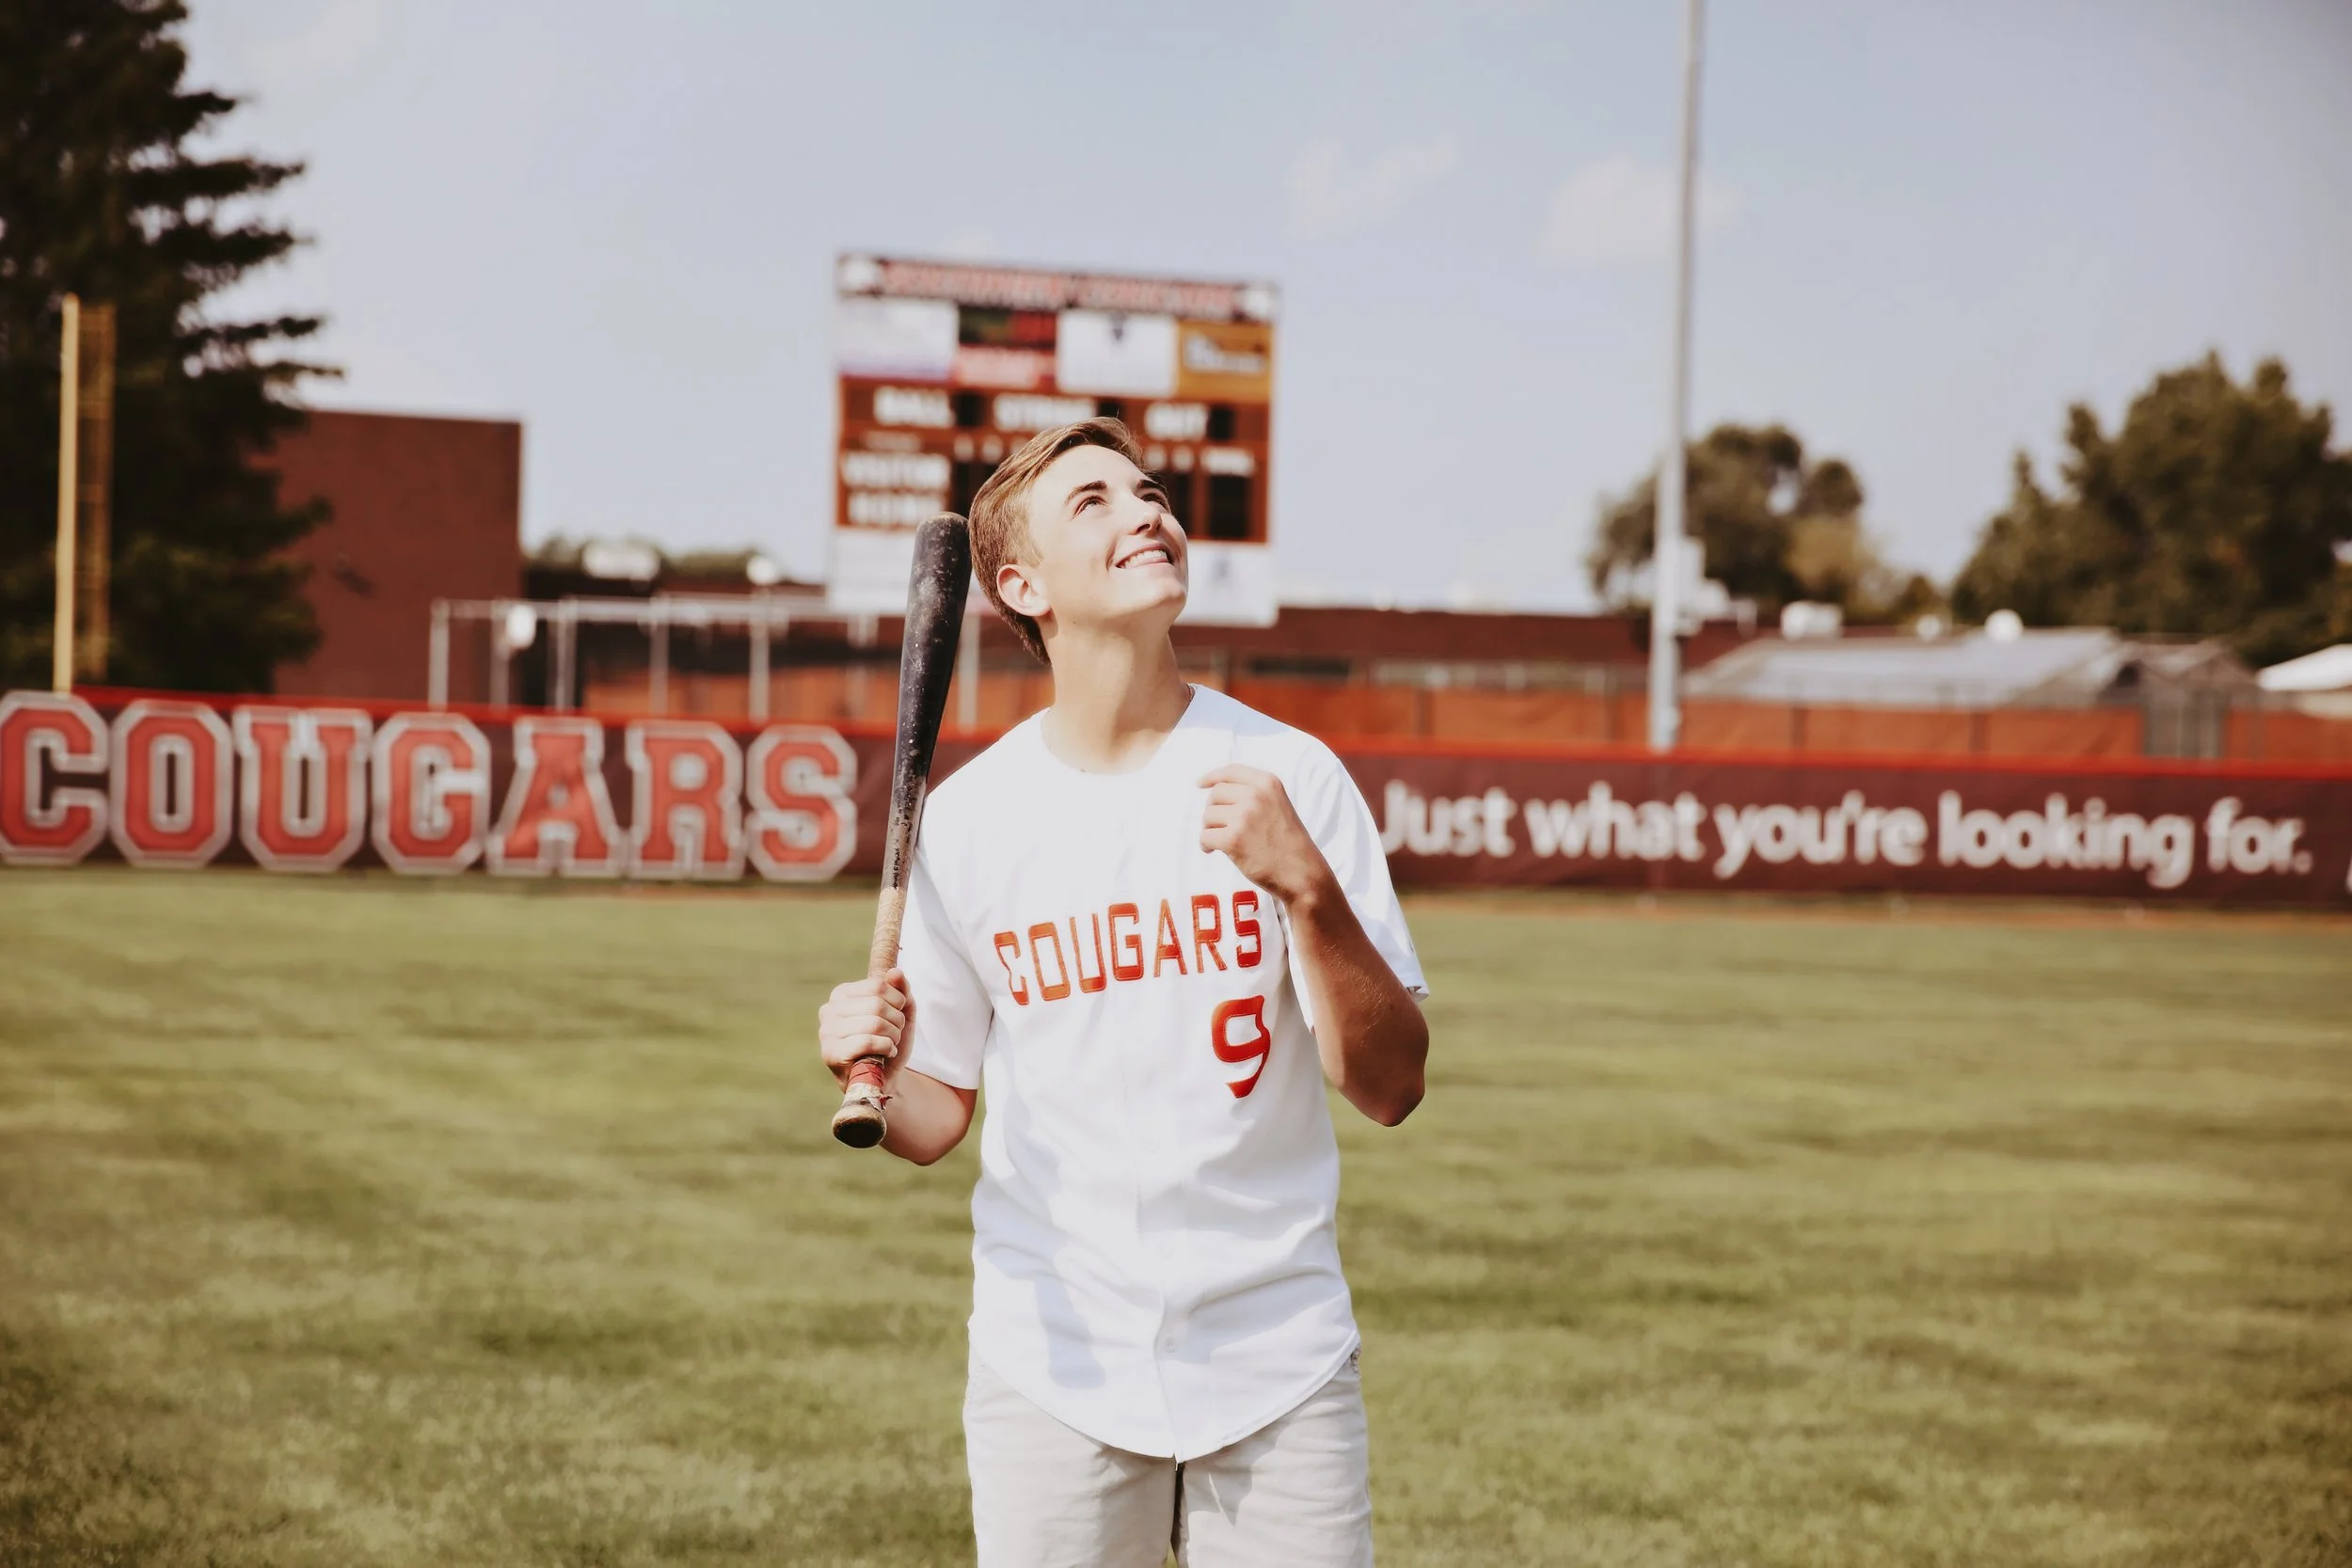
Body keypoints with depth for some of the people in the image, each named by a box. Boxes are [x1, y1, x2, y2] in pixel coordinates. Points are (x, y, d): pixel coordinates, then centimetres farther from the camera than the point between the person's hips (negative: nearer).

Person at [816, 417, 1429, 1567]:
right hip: (1056, 1371, 1)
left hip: (1278, 1356, 0)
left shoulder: (1289, 777, -4)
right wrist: (875, 1069, -14)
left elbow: (1389, 1089, -8)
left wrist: (1309, 887, -21)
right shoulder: (969, 815, -1)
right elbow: (937, 1118, 8)